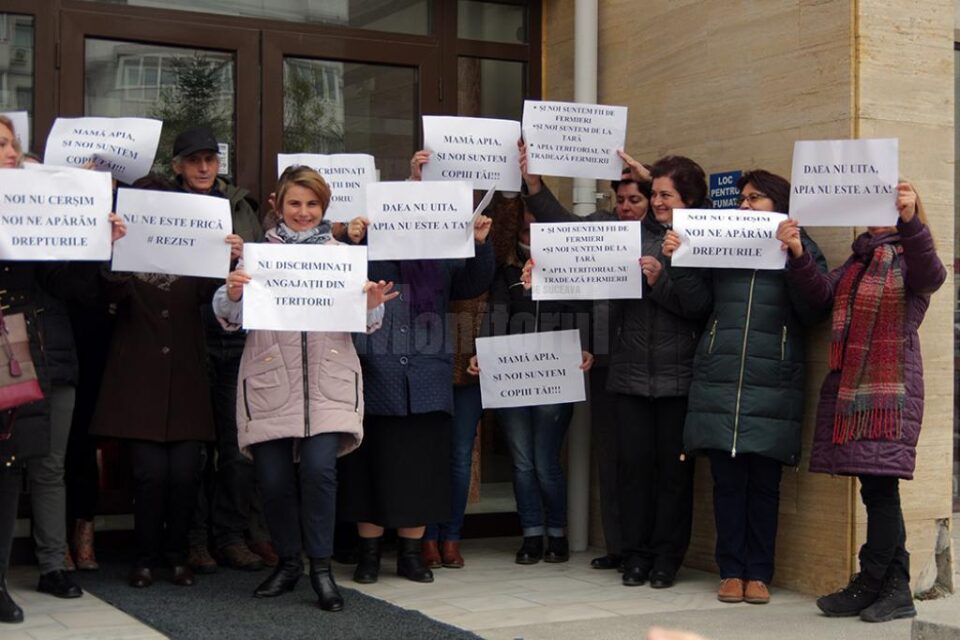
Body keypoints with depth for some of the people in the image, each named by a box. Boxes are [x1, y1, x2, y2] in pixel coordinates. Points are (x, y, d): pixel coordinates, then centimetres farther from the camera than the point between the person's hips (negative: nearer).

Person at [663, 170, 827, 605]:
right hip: (719, 381, 2)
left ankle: (759, 573, 10)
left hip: (772, 383, -2)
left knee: (764, 483, 1)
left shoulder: (802, 248, 9)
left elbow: (812, 313, -2)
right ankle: (731, 570, 10)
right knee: (726, 479, 2)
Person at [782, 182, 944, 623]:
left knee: (878, 486, -6)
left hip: (891, 387, -7)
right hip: (849, 386, 7)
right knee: (879, 491, 9)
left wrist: (910, 221, -38)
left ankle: (869, 586, 4)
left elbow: (931, 276, -22)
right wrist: (798, 255, -10)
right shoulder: (857, 261, 19)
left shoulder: (910, 255, 0)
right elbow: (820, 295, 6)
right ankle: (896, 589, 15)